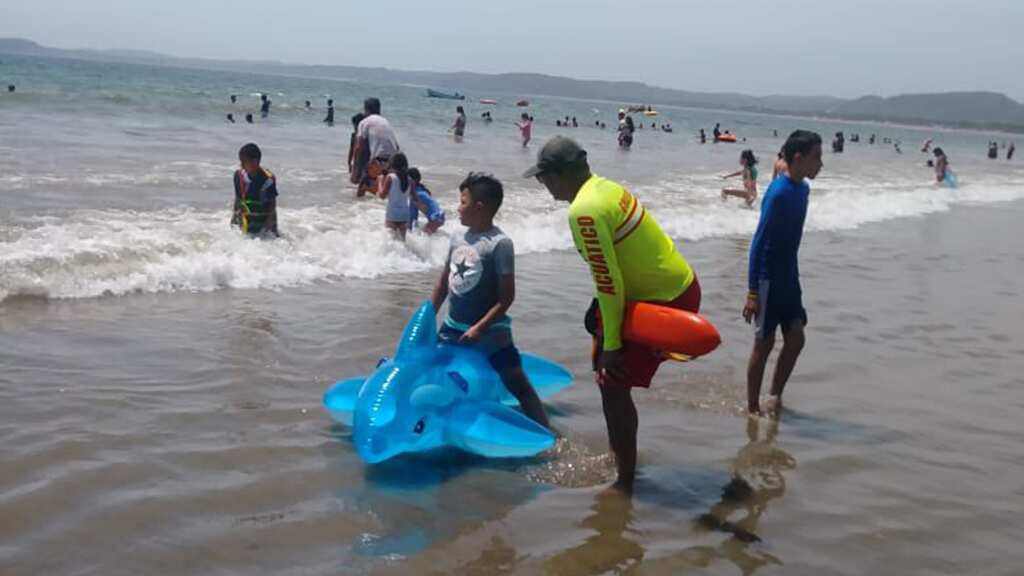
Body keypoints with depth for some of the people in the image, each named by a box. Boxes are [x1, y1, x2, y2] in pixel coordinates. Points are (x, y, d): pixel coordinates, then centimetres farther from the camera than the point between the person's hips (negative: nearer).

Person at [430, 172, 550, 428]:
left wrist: (479, 329, -21)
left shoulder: (499, 243, -17)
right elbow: (443, 284, 14)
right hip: (453, 327, 7)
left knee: (518, 385, -8)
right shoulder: (457, 238, 4)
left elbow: (507, 297, -17)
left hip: (489, 331, -7)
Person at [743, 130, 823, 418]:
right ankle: (752, 407, 14)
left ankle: (774, 397, 21)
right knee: (764, 342, 1)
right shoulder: (778, 193, -20)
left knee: (795, 338, 6)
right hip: (769, 278, -8)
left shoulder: (802, 189, 7)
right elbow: (759, 242, -20)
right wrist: (752, 291, -21)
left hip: (789, 277, 8)